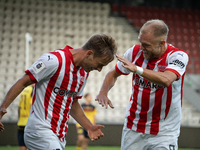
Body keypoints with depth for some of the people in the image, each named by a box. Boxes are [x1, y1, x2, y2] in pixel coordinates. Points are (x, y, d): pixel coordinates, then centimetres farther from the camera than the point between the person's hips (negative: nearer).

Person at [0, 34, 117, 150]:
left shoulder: (84, 72, 13)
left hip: (60, 138, 8)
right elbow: (22, 83, -10)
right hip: (40, 131, -8)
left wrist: (89, 127, 14)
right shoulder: (54, 60, -13)